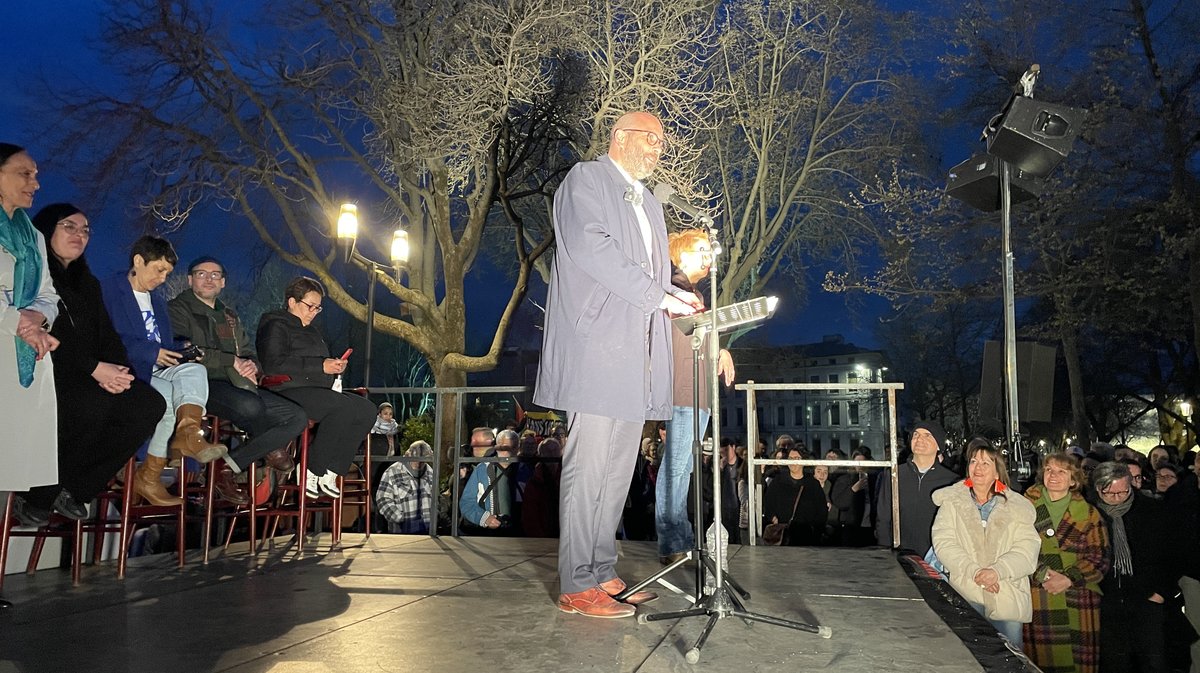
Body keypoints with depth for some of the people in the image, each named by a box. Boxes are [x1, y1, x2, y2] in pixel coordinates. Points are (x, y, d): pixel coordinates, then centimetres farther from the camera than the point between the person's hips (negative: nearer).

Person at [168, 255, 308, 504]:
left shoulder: (230, 316, 27)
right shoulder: (177, 309, 5)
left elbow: (249, 353, 22)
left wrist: (252, 366, -4)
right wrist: (232, 362, -13)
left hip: (237, 385, 7)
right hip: (201, 383, -7)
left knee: (298, 417, -10)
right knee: (250, 405, -38)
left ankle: (228, 467, -13)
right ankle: (272, 449, -4)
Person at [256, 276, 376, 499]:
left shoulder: (310, 331, 28)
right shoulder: (275, 326, 1)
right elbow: (273, 364, -17)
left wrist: (335, 366, 9)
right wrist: (321, 366, -19)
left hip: (317, 391, 9)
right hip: (288, 392, -9)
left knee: (367, 409, -16)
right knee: (345, 407, -31)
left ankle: (330, 472, -16)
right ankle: (311, 471, -20)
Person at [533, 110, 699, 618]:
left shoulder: (650, 204, 28)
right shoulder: (586, 179, 2)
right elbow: (591, 247, -14)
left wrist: (677, 299, 6)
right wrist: (657, 295, -14)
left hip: (637, 353, 8)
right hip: (598, 345, -8)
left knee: (618, 468, 9)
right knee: (588, 465, -8)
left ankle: (602, 572, 17)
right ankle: (577, 586, -2)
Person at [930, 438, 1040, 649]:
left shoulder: (1017, 507, 9)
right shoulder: (951, 502, 7)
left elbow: (1027, 550, -1)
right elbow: (943, 543, -4)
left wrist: (997, 571, -17)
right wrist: (974, 571, -17)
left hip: (1008, 599, 1)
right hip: (965, 596, -1)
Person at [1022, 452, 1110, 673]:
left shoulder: (1088, 514, 9)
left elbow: (1099, 559, 4)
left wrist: (1069, 579, -9)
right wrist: (1041, 575, -11)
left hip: (1077, 603, 1)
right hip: (1034, 602, -1)